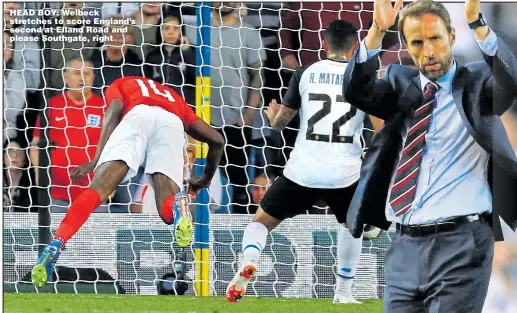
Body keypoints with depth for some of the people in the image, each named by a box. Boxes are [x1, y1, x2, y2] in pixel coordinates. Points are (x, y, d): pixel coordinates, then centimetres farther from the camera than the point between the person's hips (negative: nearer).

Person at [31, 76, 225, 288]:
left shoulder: (120, 85, 37)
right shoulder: (174, 98, 45)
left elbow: (115, 108, 11)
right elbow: (217, 140, 37)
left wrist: (97, 159, 2)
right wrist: (205, 180, 54)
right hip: (173, 123, 2)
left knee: (97, 190, -13)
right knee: (168, 212, -3)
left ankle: (55, 245, -34)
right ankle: (179, 204, -39)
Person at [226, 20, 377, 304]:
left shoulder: (306, 73, 2)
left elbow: (279, 123, 8)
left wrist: (272, 115, 31)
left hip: (303, 172, -1)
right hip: (344, 174, 1)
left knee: (262, 220, 15)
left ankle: (249, 261, -16)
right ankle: (343, 294, 26)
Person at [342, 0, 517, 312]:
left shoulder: (476, 82, 3)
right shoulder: (401, 83, 13)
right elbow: (356, 91, -4)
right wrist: (377, 31, -17)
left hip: (461, 242, -5)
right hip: (405, 244, 5)